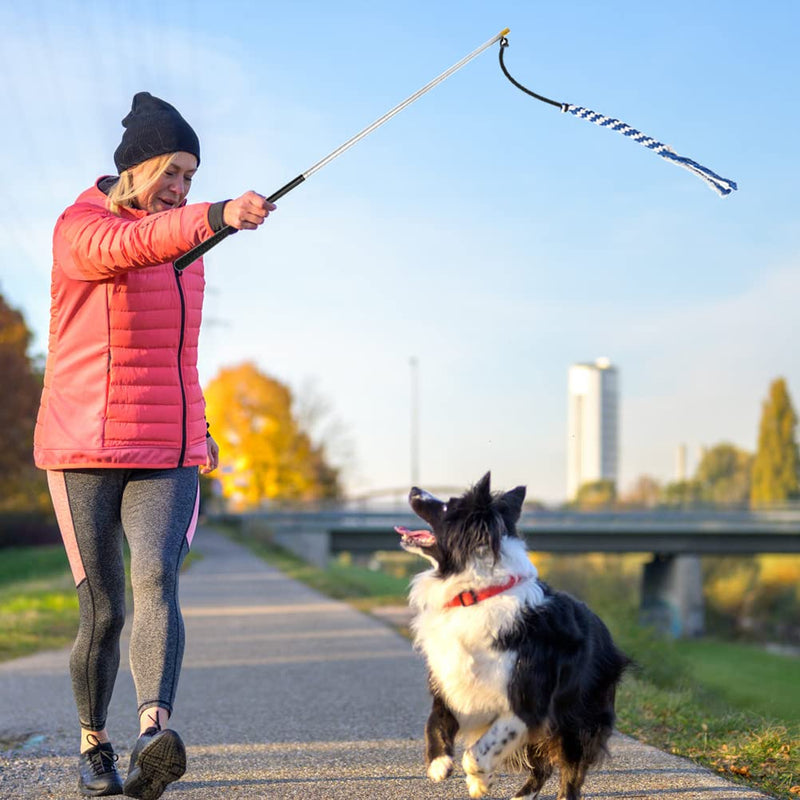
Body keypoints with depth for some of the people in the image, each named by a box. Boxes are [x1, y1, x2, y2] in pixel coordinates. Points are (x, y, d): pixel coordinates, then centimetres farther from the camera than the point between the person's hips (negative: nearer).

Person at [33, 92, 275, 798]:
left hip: (167, 455, 4)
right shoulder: (80, 228, -8)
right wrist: (218, 215, -50)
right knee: (103, 610, 1)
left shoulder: (184, 237, 13)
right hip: (84, 453, -4)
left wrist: (195, 424, 25)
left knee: (157, 582, -19)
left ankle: (155, 733, -36)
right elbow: (129, 245, -34)